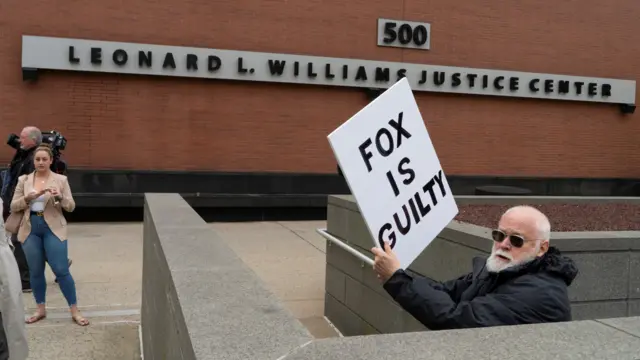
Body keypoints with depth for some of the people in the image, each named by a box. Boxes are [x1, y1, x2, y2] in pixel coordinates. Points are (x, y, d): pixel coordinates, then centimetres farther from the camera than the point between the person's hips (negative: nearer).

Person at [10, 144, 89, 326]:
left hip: (53, 229, -2)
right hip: (30, 229, 3)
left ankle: (74, 311, 5)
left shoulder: (61, 180, 0)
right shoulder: (23, 180, 6)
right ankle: (41, 309, 25)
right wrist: (29, 197, -13)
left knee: (61, 270, -4)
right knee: (36, 272, 9)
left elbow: (71, 207, -1)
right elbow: (13, 206, 5)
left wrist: (59, 197, -21)